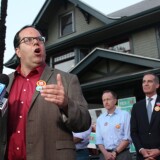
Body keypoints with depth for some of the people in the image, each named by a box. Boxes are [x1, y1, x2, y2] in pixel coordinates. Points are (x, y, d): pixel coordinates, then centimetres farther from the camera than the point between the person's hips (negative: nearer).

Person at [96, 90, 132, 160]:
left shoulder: (124, 114, -1)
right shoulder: (100, 119, 10)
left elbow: (127, 138, -6)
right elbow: (99, 140, 7)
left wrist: (115, 152, -11)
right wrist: (105, 153, -9)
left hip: (122, 154, -3)